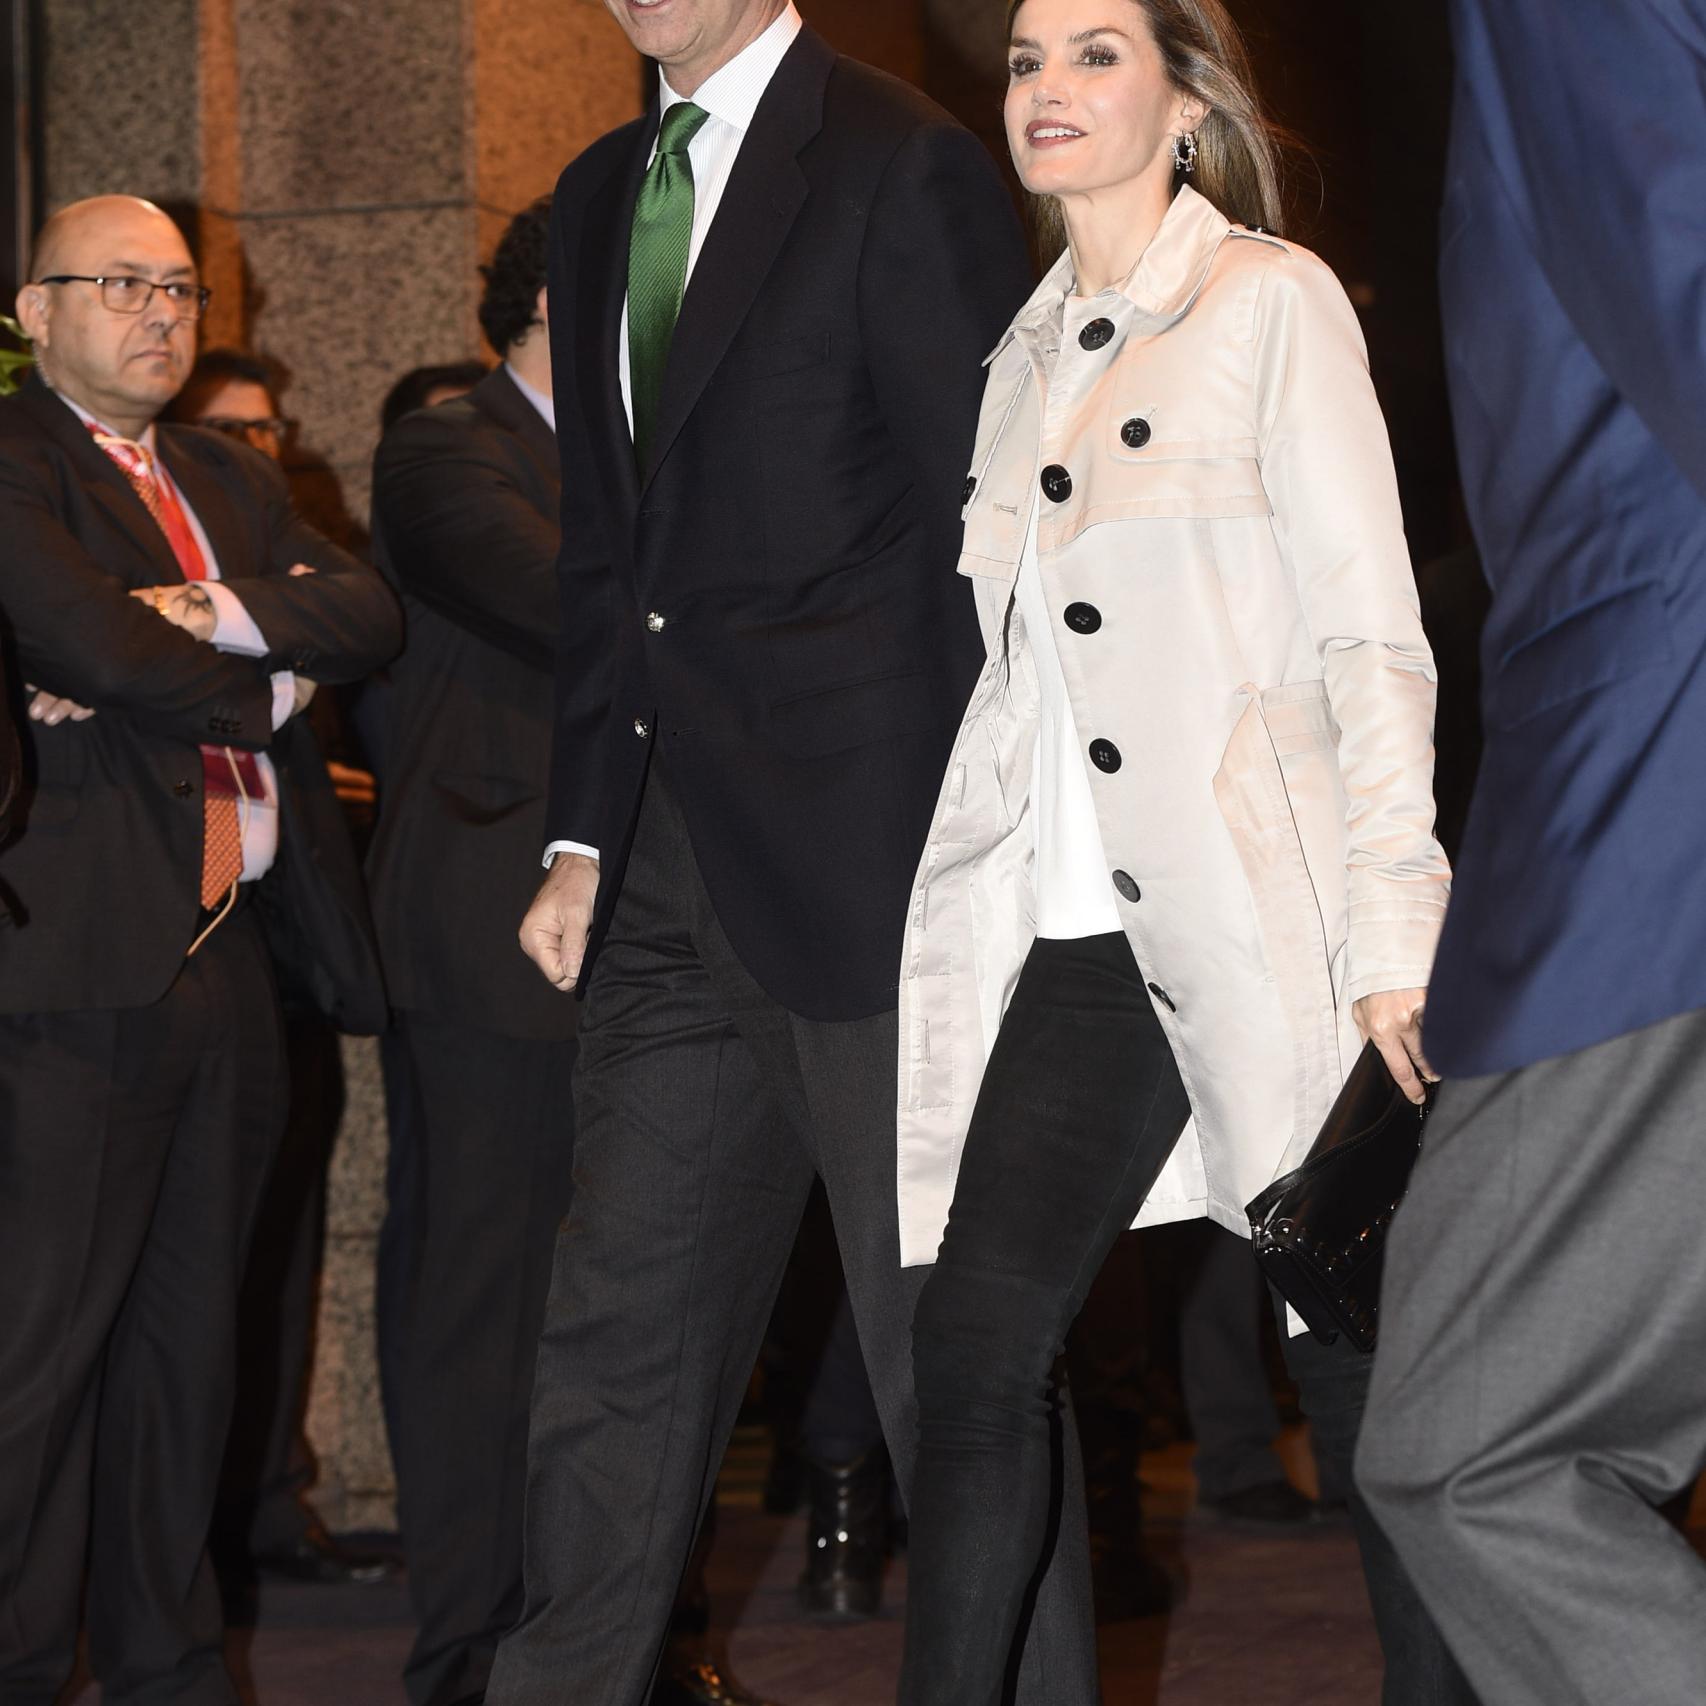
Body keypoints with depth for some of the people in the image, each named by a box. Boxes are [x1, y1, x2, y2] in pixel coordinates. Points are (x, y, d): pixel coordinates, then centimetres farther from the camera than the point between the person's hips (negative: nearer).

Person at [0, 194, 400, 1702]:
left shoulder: (234, 484, 21)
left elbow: (370, 615, 6)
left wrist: (218, 616, -11)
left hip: (233, 959, 8)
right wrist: (272, 678, -2)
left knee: (189, 1339, 12)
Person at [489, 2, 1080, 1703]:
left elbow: (982, 527, -8)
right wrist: (587, 831, 12)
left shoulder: (903, 169, -6)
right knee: (617, 1341, 11)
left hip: (859, 850, -7)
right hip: (677, 874, 7)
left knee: (947, 1350, -1)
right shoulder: (601, 196, 17)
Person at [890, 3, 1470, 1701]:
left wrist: (1394, 932, -14)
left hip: (1261, 923, -5)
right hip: (1074, 943, 5)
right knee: (974, 1338, -5)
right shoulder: (1027, 351, 17)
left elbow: (1372, 637, -7)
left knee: (1360, 1366, 0)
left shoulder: (1271, 301, -1)